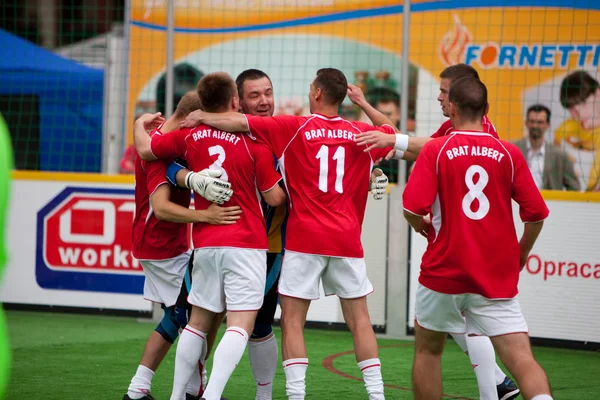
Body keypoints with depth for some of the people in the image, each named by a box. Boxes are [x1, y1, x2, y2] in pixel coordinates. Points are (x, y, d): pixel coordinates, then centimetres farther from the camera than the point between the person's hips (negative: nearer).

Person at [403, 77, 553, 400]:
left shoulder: (435, 150, -5)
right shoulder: (509, 153, 1)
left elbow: (413, 208, -15)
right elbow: (536, 213, 0)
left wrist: (421, 225, 8)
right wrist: (522, 252, 18)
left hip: (444, 271, -1)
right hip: (497, 277, 1)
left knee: (428, 349, 21)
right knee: (521, 358, -7)